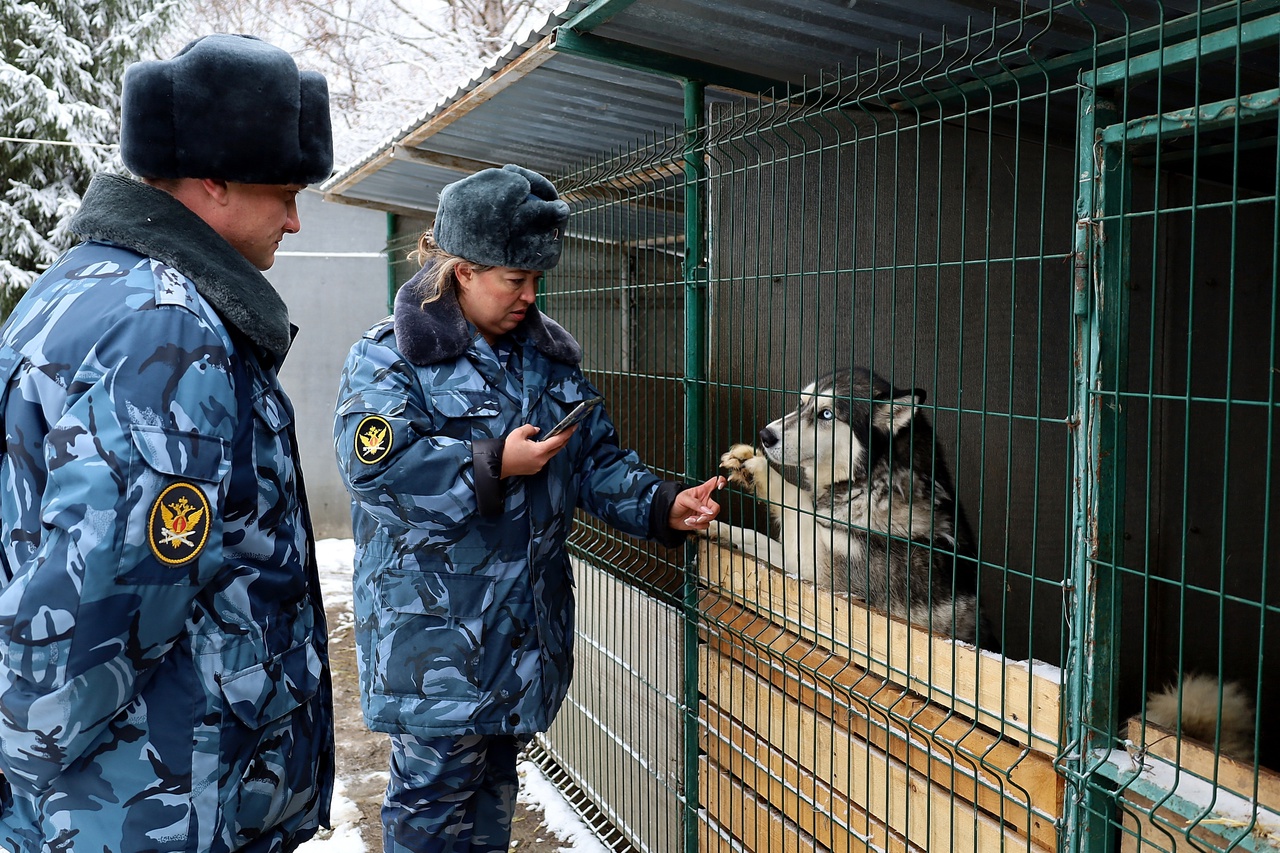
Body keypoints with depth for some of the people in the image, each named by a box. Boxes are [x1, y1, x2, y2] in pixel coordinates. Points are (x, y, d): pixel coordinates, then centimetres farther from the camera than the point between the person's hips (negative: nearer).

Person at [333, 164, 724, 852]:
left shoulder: (550, 354, 10)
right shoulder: (390, 355, -7)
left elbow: (597, 459, 11)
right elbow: (374, 464, -21)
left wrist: (662, 506, -5)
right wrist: (495, 465, -24)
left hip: (526, 625, 6)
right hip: (434, 627, -6)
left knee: (495, 775, 19)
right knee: (437, 782, 1)